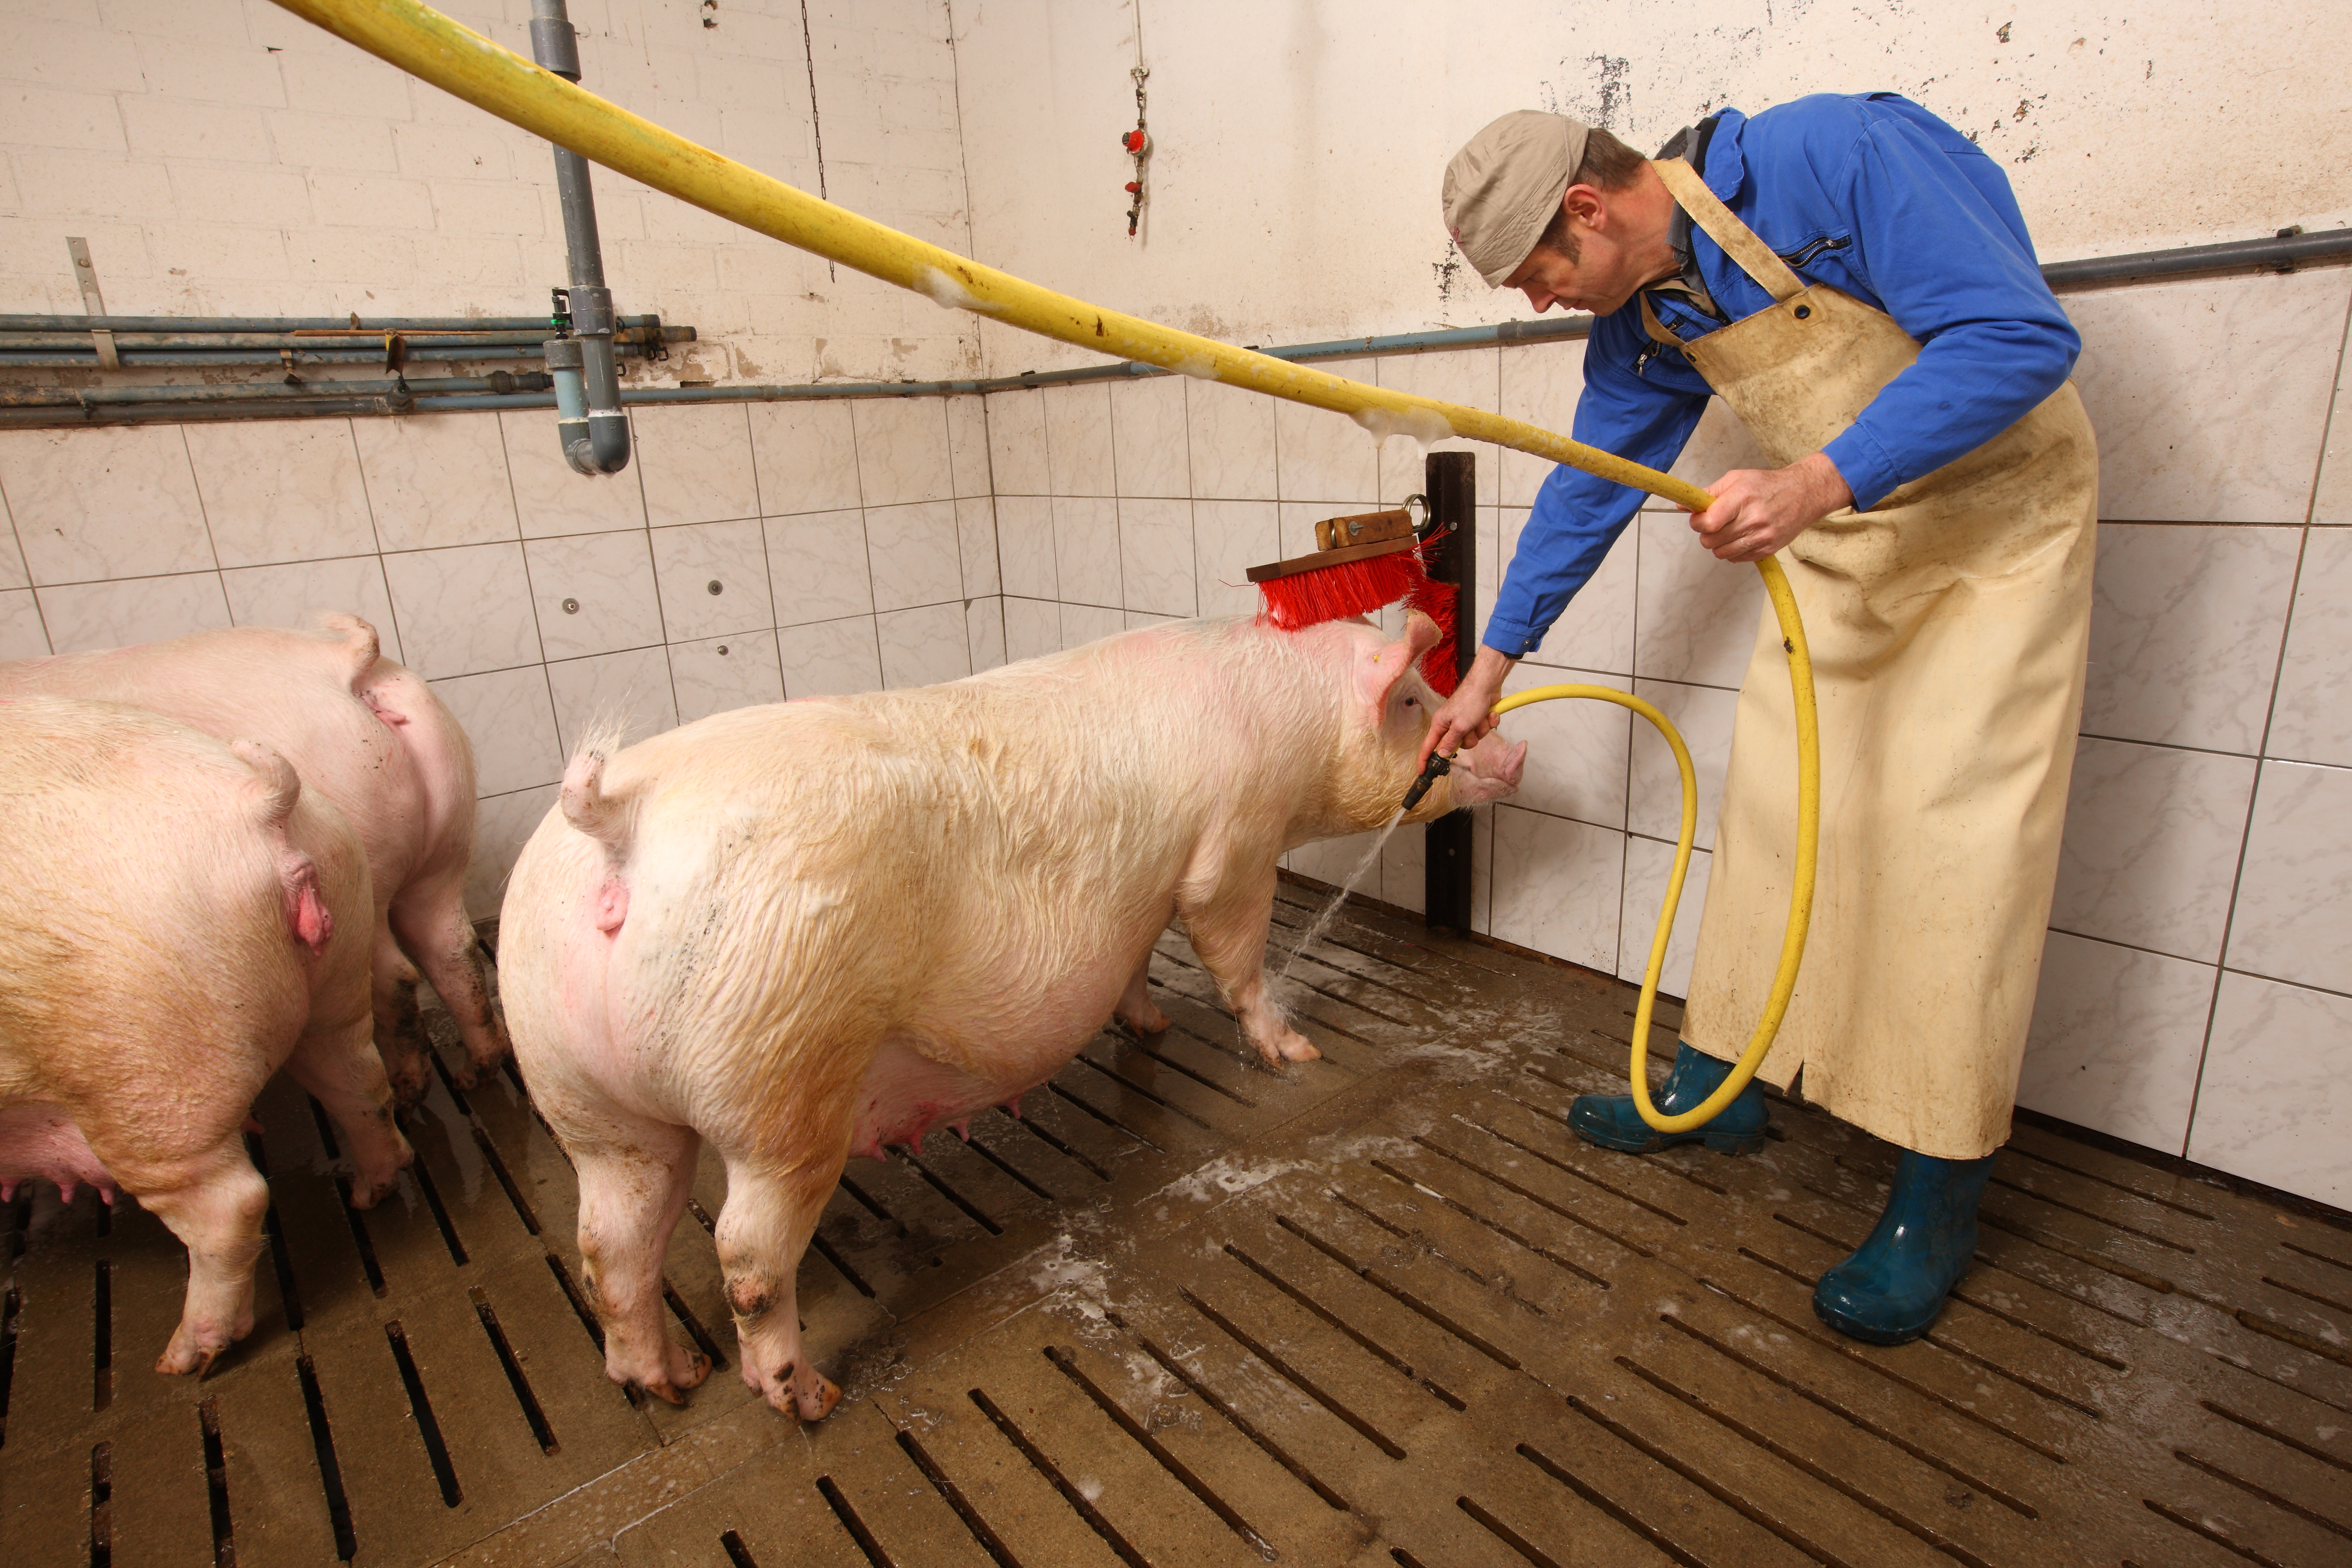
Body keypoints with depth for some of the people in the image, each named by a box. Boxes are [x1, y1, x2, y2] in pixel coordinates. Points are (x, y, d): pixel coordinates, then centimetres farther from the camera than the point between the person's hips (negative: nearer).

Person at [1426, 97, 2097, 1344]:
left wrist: (1818, 481, -39)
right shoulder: (1639, 321, -3)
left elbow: (2025, 335, -26)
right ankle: (1717, 1086, 18)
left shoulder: (1833, 155, -24)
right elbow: (1588, 491, 7)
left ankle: (1939, 1195, 2)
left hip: (1998, 514, -6)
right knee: (1771, 806, 4)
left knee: (1955, 842, -11)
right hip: (1837, 539, 6)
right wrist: (1491, 668, 11)